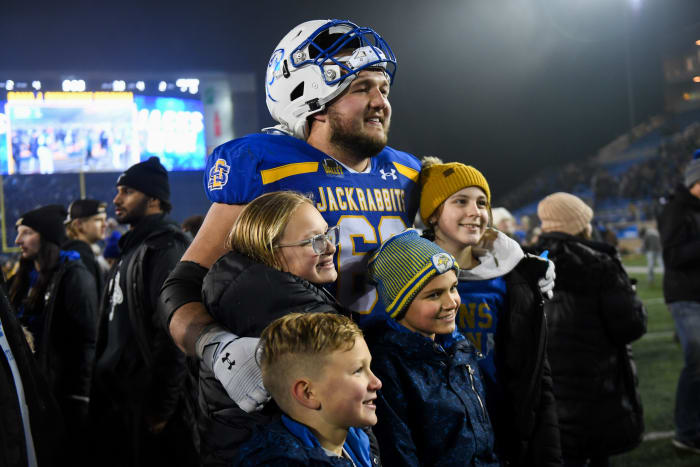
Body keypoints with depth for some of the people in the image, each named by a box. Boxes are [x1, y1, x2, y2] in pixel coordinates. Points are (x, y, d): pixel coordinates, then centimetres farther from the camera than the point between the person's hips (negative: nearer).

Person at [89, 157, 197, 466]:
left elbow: (172, 333, -21)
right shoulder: (130, 251, 17)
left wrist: (161, 406, -21)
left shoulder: (165, 249, -13)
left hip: (147, 404, -9)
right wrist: (103, 394, 16)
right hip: (118, 401, 9)